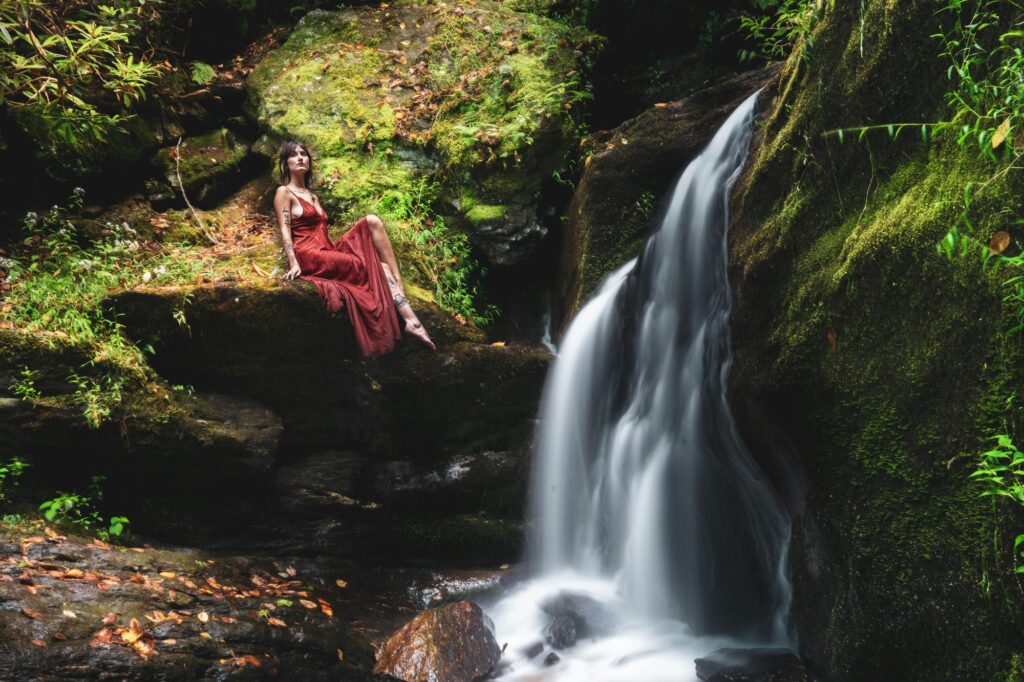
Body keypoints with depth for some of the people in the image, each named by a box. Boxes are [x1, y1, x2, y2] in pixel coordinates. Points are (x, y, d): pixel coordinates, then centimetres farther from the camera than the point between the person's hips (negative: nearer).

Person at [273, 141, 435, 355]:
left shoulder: (313, 196, 28)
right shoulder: (284, 193, 4)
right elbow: (285, 230, -7)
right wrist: (294, 263, -19)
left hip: (328, 251, 7)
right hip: (310, 256, -7)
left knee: (371, 221, -15)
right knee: (375, 267, -20)